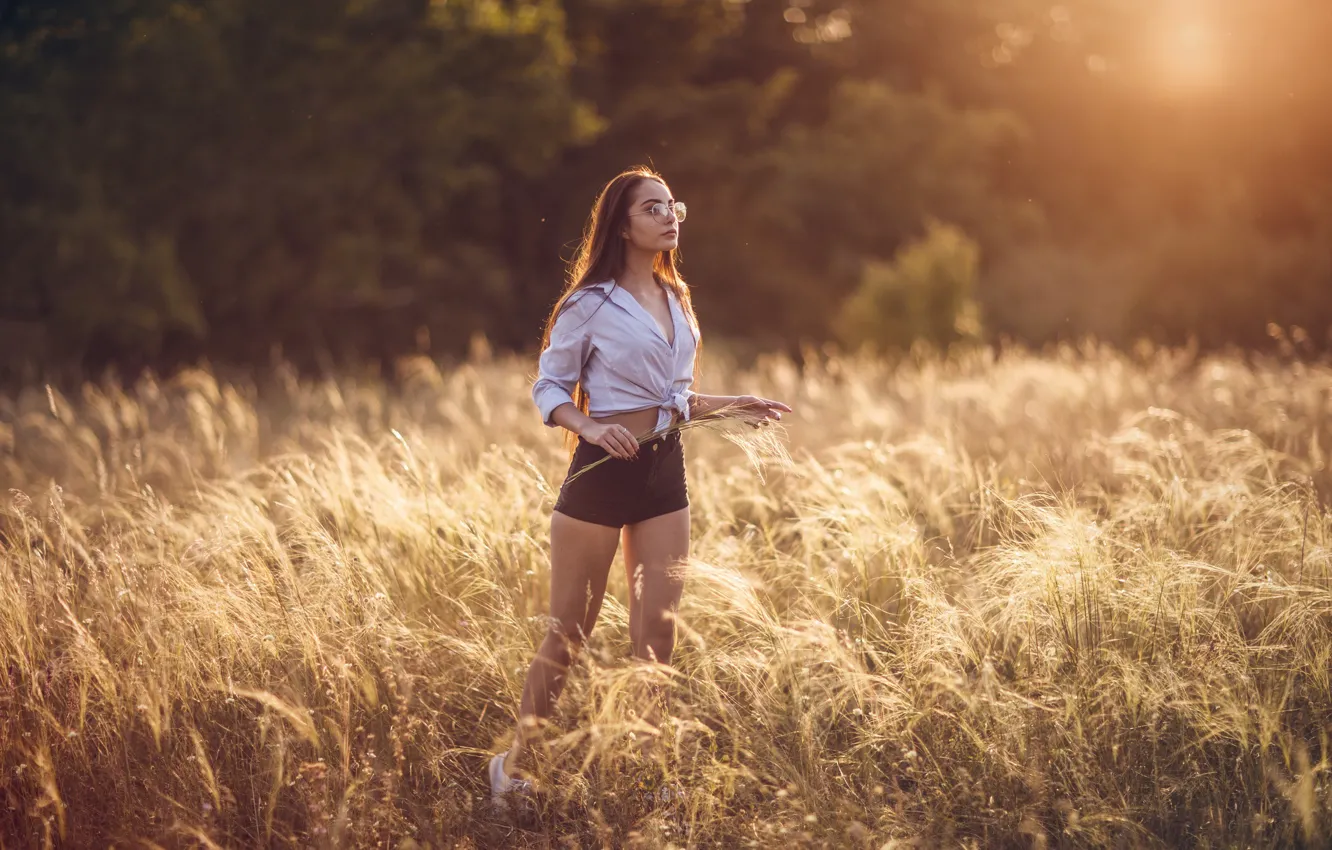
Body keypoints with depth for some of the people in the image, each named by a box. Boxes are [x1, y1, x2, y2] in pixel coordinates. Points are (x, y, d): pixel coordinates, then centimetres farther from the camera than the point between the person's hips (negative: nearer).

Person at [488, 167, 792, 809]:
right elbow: (548, 388, -3)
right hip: (601, 469, -6)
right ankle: (512, 766, 17)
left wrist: (730, 407, 6)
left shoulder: (676, 300, 12)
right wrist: (589, 426, -21)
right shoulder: (590, 304, -7)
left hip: (665, 472, 6)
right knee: (568, 634, 1)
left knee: (656, 636, 3)